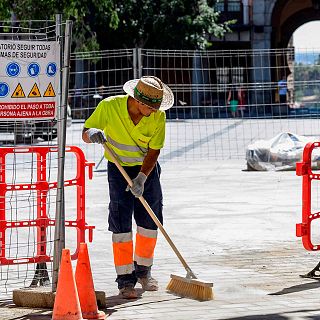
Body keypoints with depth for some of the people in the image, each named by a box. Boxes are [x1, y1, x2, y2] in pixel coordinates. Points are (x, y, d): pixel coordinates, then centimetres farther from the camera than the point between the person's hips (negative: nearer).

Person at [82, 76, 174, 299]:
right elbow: (85, 134, -13)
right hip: (119, 169, -2)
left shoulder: (158, 116, -18)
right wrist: (93, 134, -37)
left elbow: (154, 151, -15)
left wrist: (141, 178, -27)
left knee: (150, 222, 4)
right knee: (121, 223, -9)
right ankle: (125, 279, -4)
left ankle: (143, 270, 25)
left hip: (148, 169, 2)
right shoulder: (110, 106, -23)